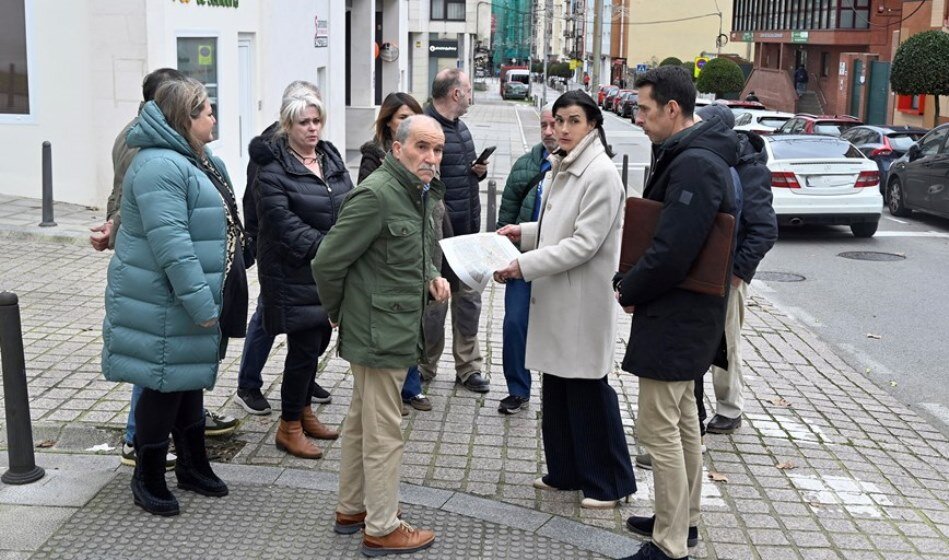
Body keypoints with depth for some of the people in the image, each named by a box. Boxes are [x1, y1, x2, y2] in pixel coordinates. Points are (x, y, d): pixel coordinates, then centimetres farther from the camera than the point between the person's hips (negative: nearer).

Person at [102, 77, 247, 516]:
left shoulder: (195, 160, 13)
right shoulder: (160, 166, -22)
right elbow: (169, 242, -29)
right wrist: (199, 303, -29)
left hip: (195, 296, 10)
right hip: (165, 305, -10)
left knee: (191, 379, 19)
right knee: (164, 384, 1)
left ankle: (193, 464, 33)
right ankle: (148, 477, 16)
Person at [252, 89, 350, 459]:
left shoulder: (331, 159, 12)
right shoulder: (273, 168, -12)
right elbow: (283, 222, -20)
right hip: (295, 275, -7)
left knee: (318, 342, 16)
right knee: (304, 347, -4)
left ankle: (303, 411, 34)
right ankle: (289, 428, 10)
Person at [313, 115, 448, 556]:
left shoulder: (419, 194, 9)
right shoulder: (377, 195, -21)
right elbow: (328, 262, -18)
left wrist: (431, 276, 2)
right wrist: (338, 312, -4)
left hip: (396, 329, 10)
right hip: (380, 333, -10)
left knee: (361, 421, 19)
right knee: (384, 433, 0)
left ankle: (351, 510, 33)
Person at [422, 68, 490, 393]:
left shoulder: (460, 127, 15)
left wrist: (480, 171, 6)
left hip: (467, 231, 9)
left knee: (468, 297, 12)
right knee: (434, 300, 3)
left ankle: (468, 367, 21)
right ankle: (425, 366, 19)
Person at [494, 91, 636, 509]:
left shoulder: (601, 173, -15)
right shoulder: (561, 168, 12)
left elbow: (585, 242, -20)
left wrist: (525, 265, -21)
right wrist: (523, 232, 8)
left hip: (583, 298, -9)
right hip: (554, 296, 9)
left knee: (588, 388, -1)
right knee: (557, 387, 14)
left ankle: (610, 483, 12)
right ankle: (565, 472, 27)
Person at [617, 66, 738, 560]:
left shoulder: (694, 165, -22)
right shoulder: (688, 156, 12)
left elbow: (672, 251, -28)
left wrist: (628, 290, -12)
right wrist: (634, 283, 7)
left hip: (674, 317, -11)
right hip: (685, 313, 11)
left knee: (658, 428, -4)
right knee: (681, 420, 20)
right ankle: (684, 518, 34)